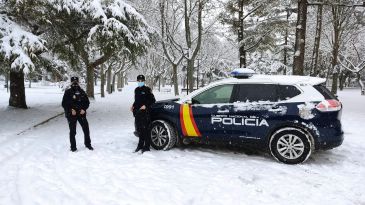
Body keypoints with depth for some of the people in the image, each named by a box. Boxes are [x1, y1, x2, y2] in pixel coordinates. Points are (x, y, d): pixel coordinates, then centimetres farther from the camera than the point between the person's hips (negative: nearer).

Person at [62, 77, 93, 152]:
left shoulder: (82, 92, 7)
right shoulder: (68, 92, -2)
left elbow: (87, 102, 10)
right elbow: (64, 103, -3)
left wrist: (84, 109, -7)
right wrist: (71, 110, -15)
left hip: (81, 113, 3)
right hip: (71, 114, -3)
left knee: (86, 129, 3)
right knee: (72, 131, 4)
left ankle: (88, 144, 20)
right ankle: (73, 147, 17)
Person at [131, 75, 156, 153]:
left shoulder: (147, 89, -4)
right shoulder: (136, 90, 17)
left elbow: (152, 100, -5)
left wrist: (146, 106, -14)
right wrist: (133, 106, 11)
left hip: (145, 112, -7)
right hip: (137, 112, 7)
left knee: (145, 129, -7)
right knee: (139, 129, 13)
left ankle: (146, 147, 0)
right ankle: (140, 145, 25)